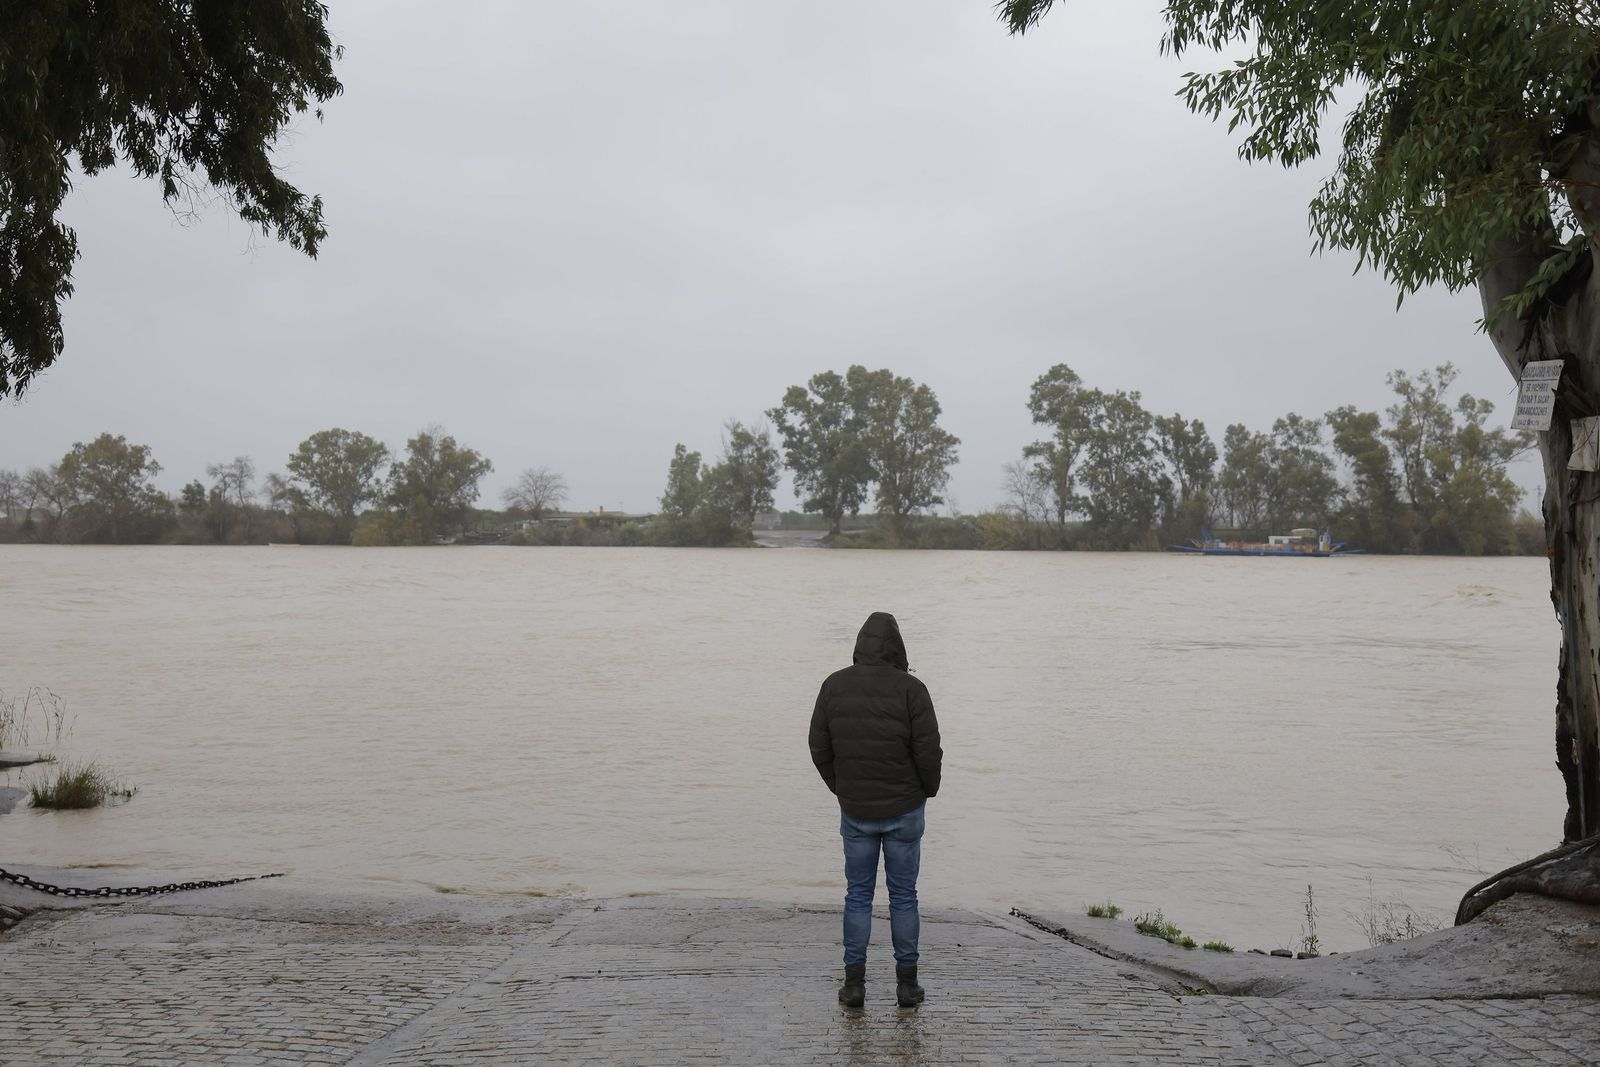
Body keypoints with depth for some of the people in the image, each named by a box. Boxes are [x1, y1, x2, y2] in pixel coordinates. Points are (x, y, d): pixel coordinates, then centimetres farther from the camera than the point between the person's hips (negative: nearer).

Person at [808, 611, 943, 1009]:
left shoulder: (834, 686, -4)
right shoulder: (910, 689, -14)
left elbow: (819, 748, 1)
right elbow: (928, 751, -14)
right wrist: (928, 790, 5)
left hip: (855, 811, 2)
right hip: (904, 811, -2)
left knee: (858, 894, 12)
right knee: (903, 895, 9)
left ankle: (854, 983, 11)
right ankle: (907, 983, 14)